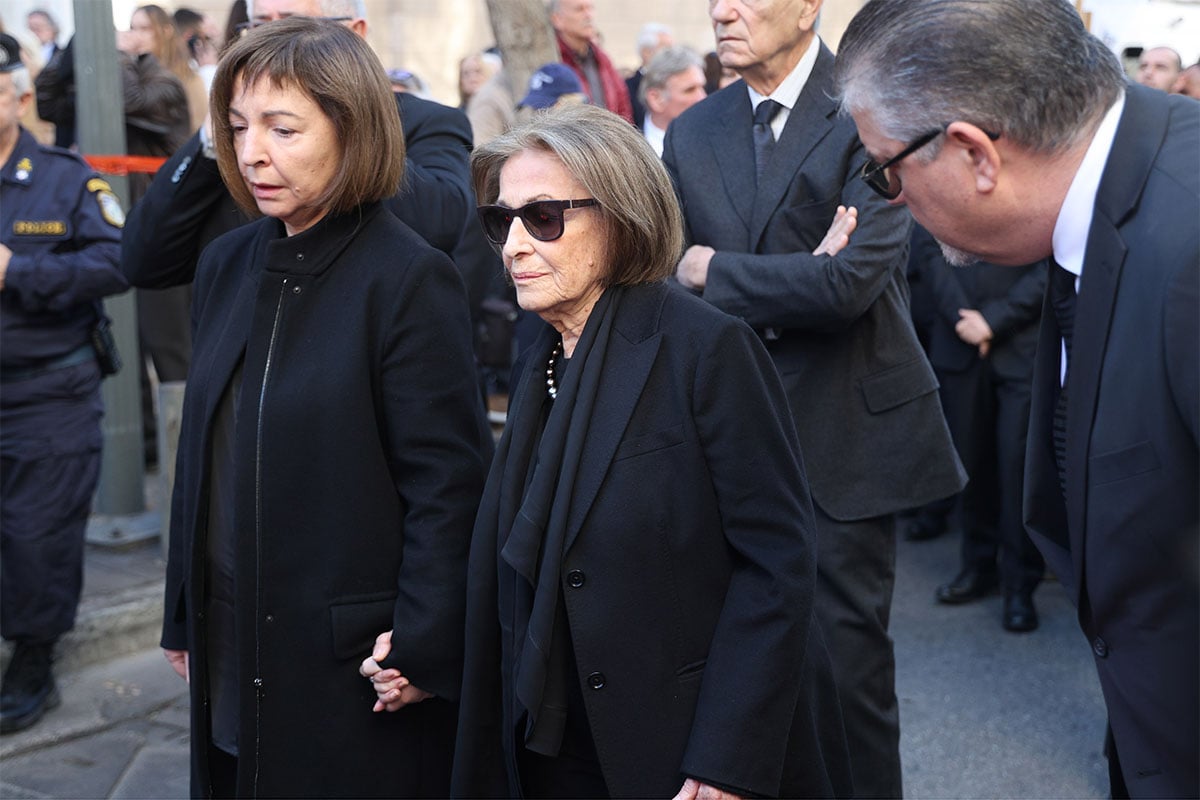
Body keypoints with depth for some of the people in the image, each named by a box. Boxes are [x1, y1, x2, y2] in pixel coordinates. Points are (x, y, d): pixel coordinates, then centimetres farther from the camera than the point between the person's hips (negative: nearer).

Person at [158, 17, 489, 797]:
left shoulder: (409, 278, -14)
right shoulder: (228, 265, 5)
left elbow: (447, 484, -15)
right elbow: (203, 459, 10)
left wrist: (421, 648, -16)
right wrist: (185, 616, 12)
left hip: (358, 663, -6)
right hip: (233, 654, 6)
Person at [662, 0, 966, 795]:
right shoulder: (692, 133, 9)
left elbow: (851, 279, -20)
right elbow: (674, 282, 10)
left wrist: (715, 271, -9)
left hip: (846, 434, -4)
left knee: (849, 654, 4)